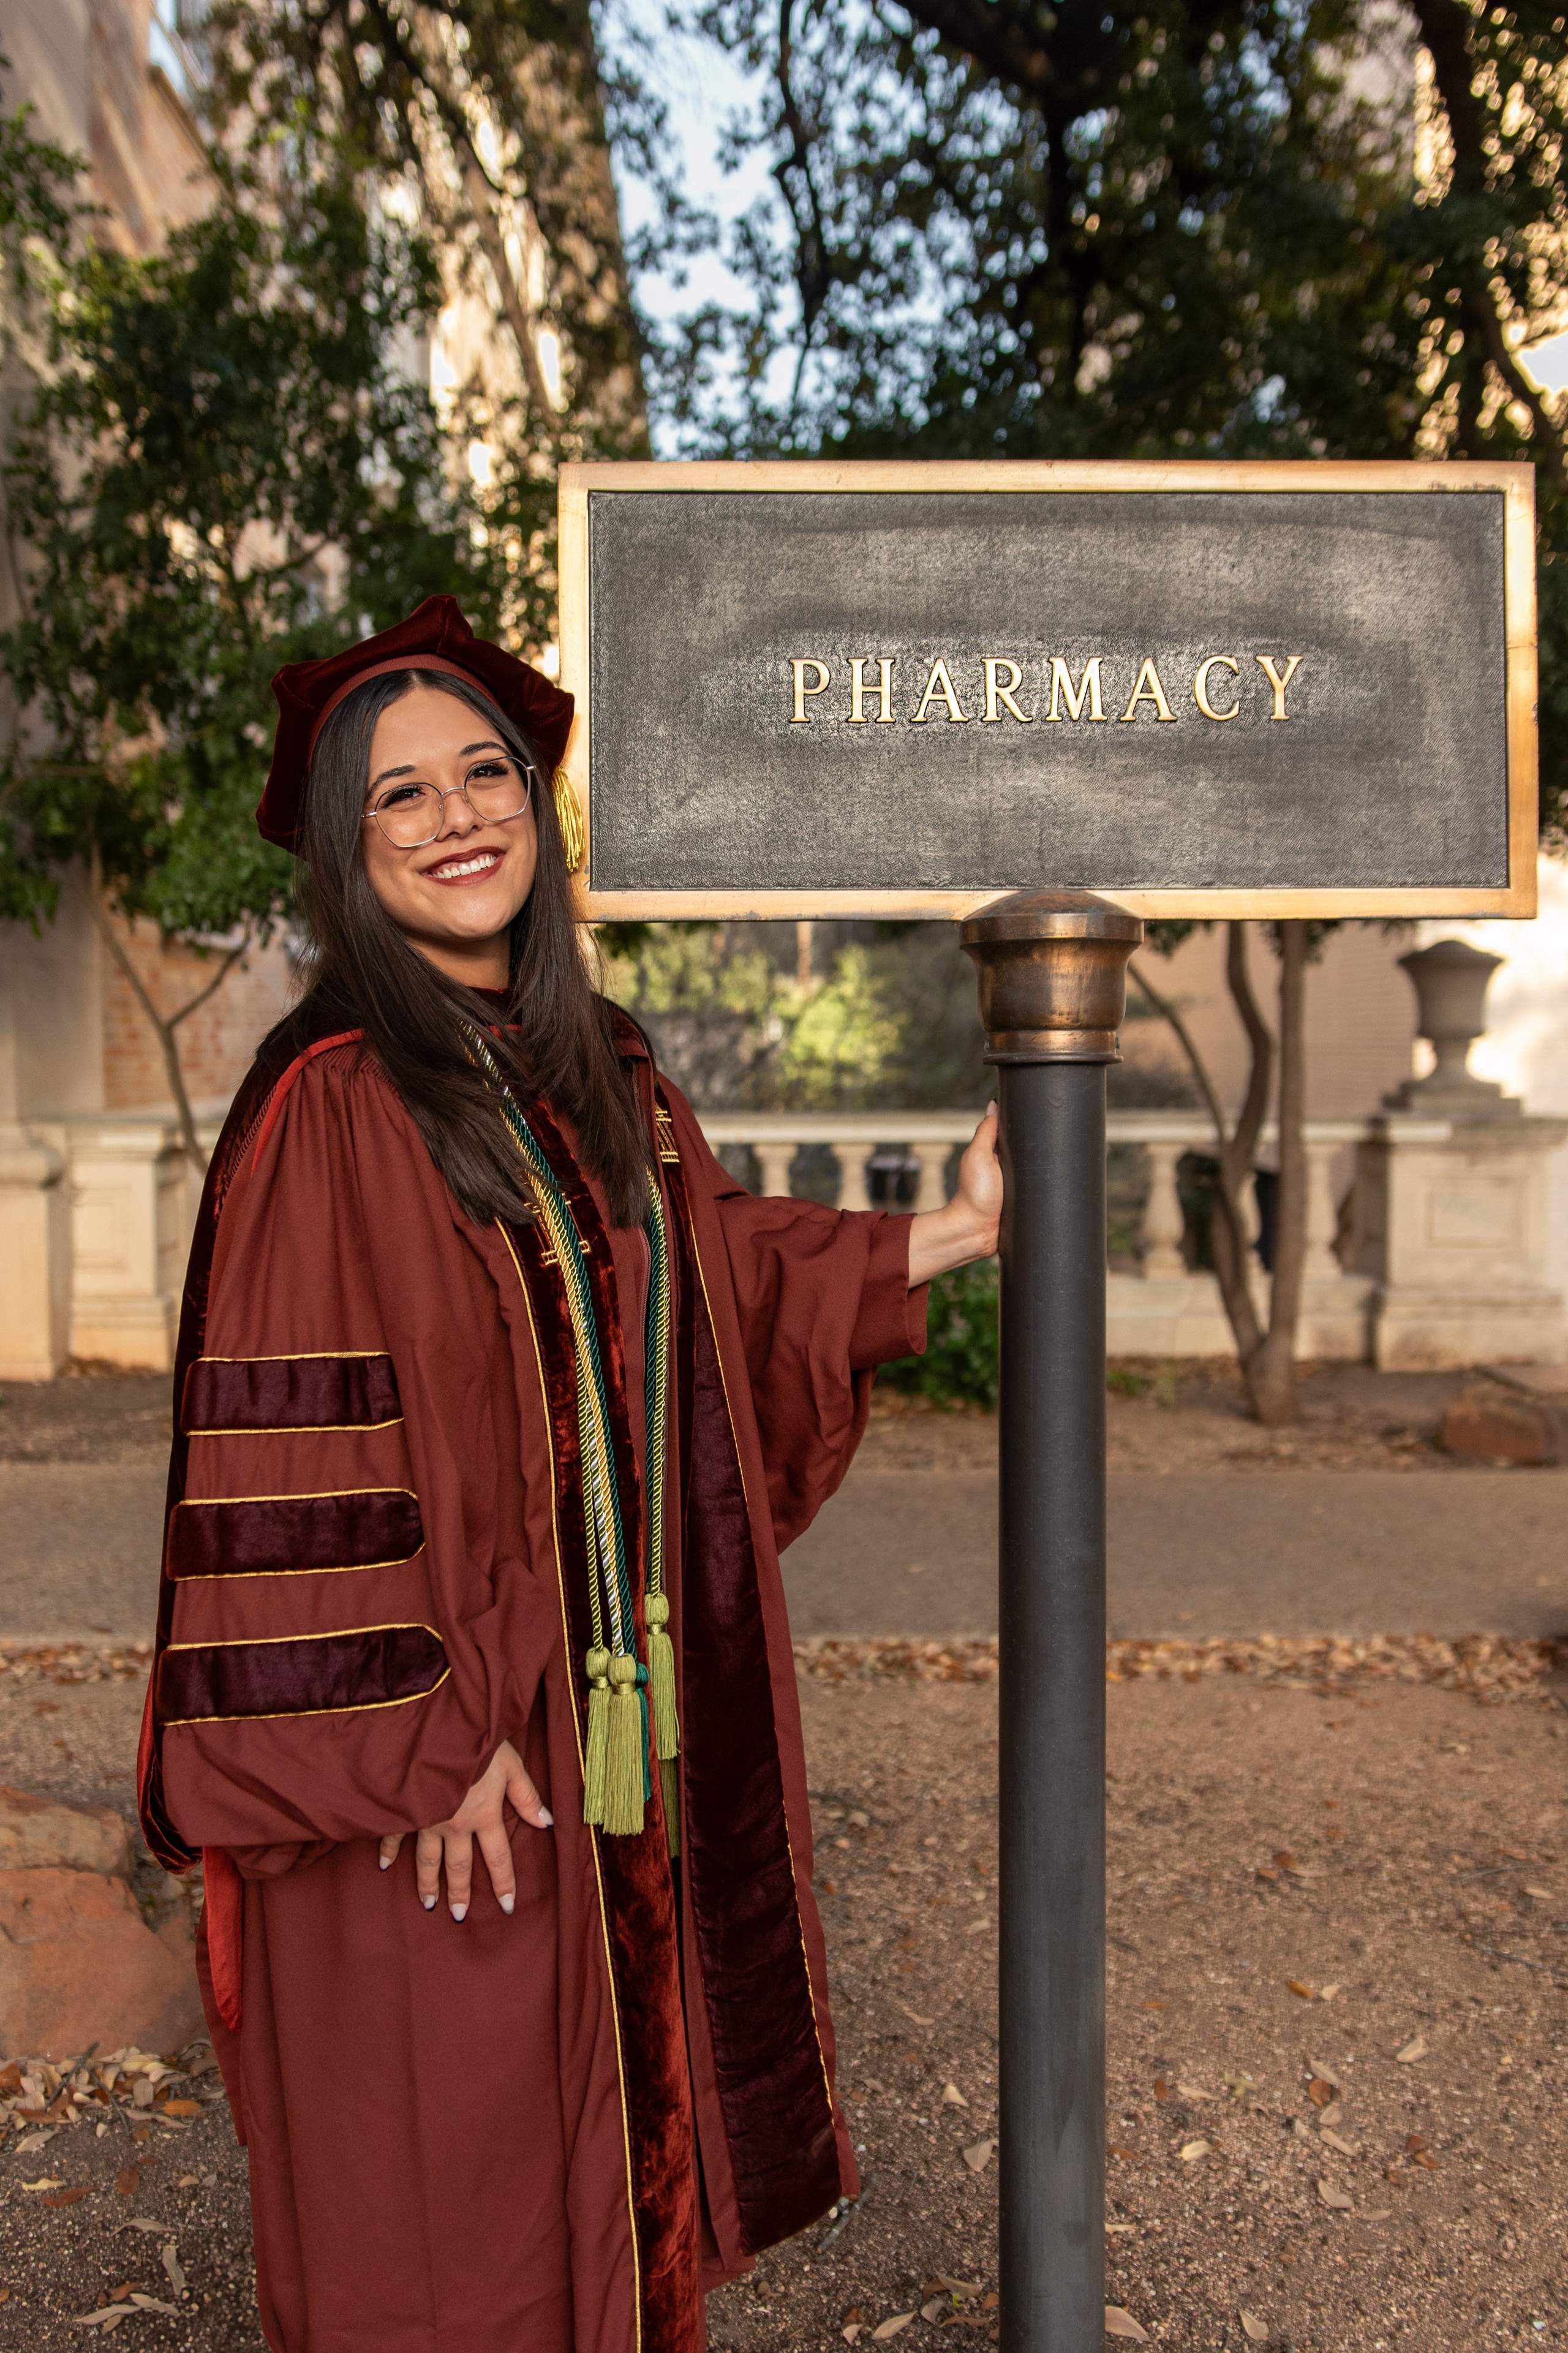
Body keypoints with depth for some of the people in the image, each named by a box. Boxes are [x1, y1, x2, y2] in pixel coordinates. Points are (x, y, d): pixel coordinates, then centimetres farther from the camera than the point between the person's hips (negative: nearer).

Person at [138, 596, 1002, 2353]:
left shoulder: (596, 1078, 5)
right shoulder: (330, 1101, -17)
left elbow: (727, 1273, 16)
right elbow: (302, 1453, -19)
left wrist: (957, 1234, 14)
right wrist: (424, 1733, -19)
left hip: (613, 1718, 7)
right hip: (433, 1742, -7)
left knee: (595, 2107, 23)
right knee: (433, 2158, 12)